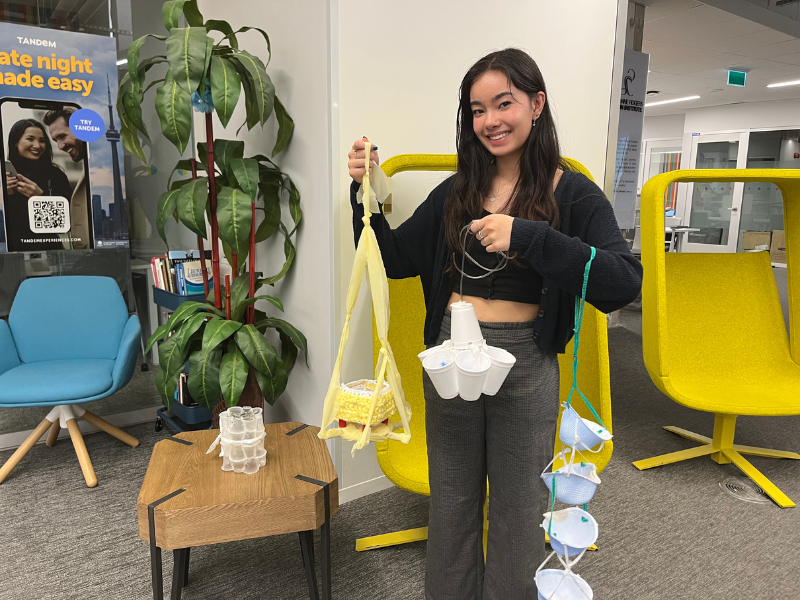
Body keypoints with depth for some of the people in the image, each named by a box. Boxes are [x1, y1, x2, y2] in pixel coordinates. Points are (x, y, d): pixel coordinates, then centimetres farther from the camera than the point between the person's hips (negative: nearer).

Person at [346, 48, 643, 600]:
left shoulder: (573, 193, -6)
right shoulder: (456, 192, 4)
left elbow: (625, 284, -20)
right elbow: (394, 258, 9)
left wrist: (528, 237, -29)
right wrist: (365, 192, -4)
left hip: (525, 366, -3)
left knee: (518, 508, 15)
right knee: (451, 502, 20)